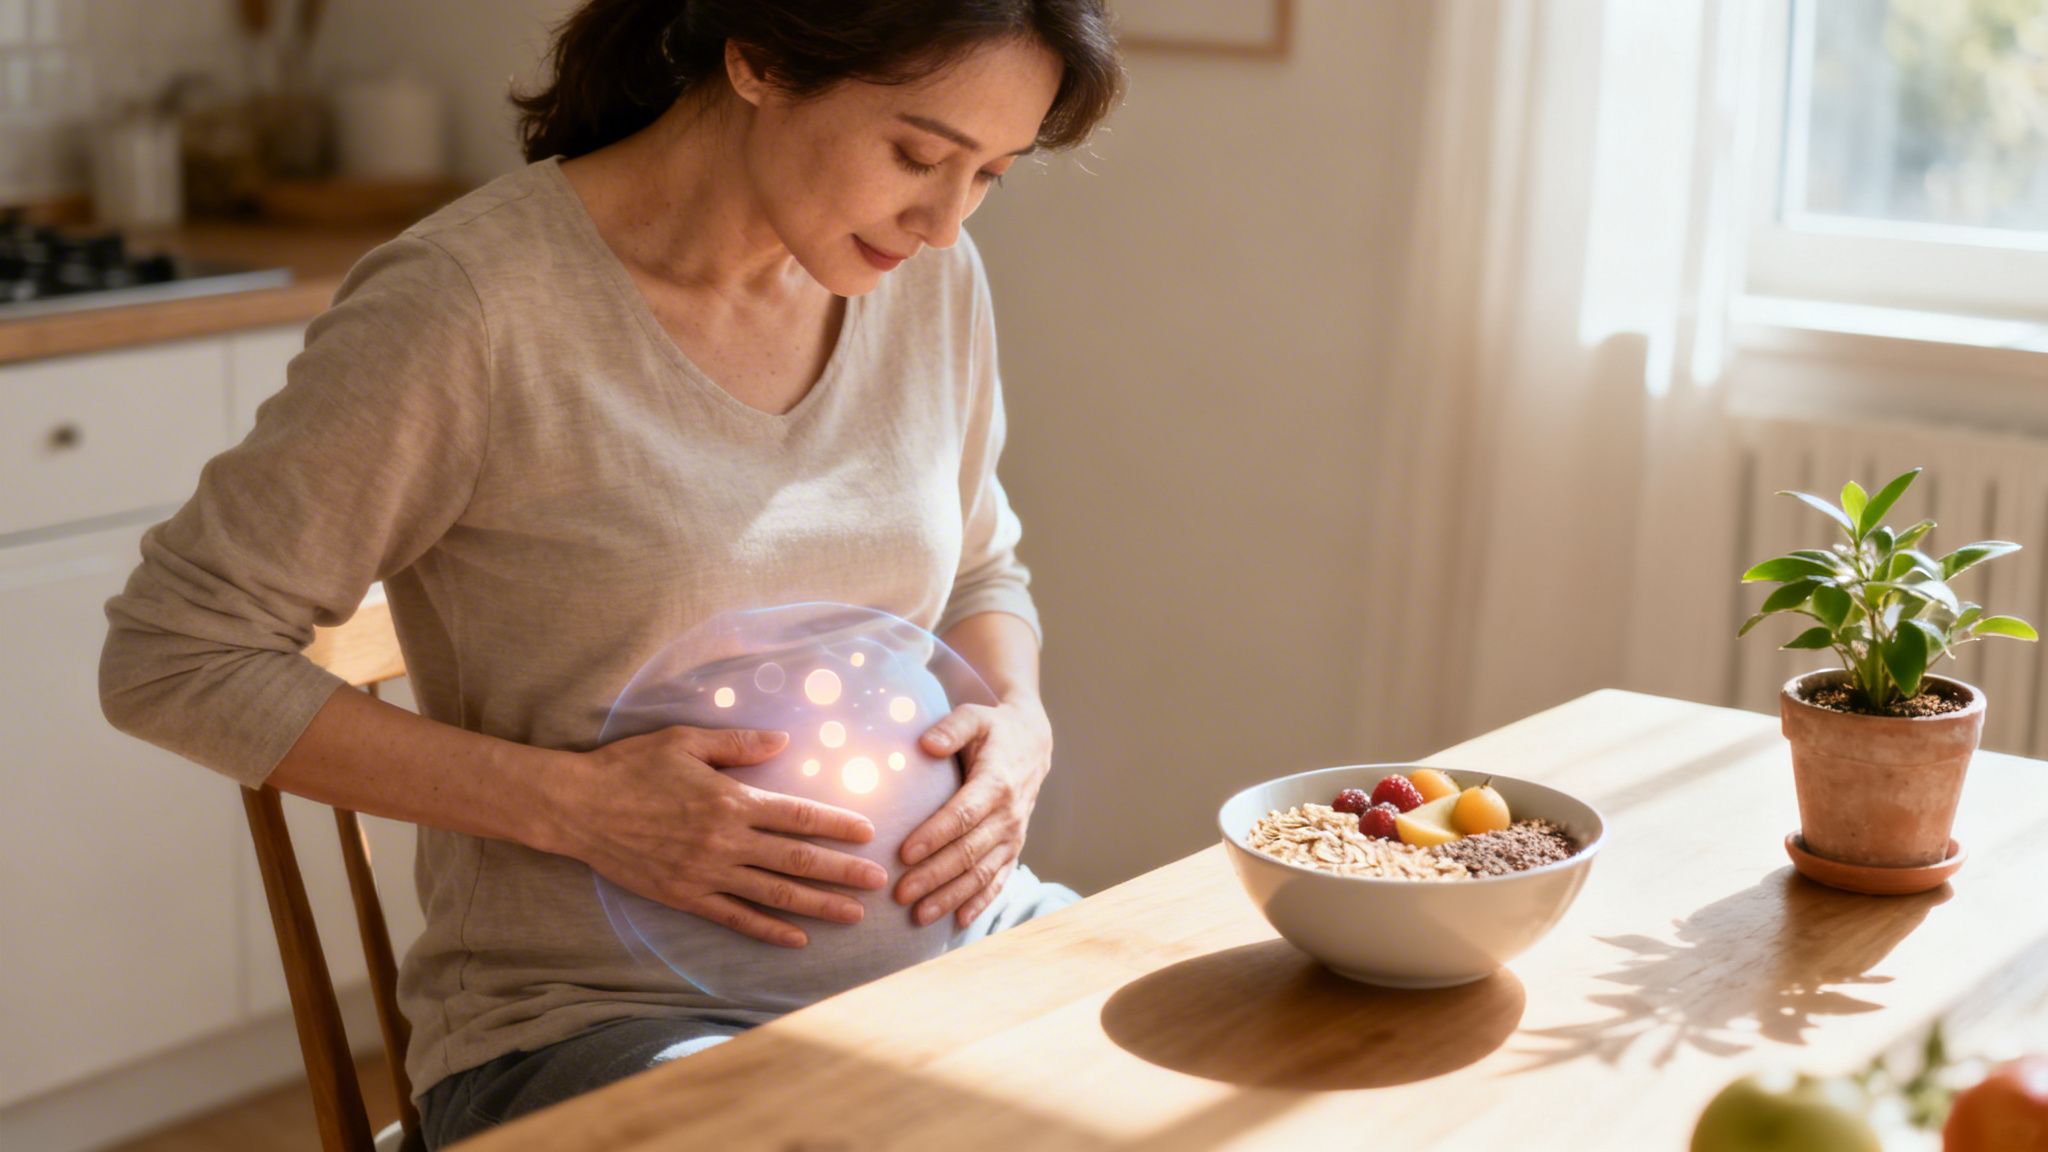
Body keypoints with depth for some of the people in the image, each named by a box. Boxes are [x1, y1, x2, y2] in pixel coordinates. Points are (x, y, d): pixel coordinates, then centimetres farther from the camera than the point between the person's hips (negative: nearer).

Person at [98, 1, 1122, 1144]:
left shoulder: (929, 275, 3)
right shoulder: (472, 307, -16)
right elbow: (173, 657, -11)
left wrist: (1019, 723, -4)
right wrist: (574, 803, -18)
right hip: (598, 1011, -5)